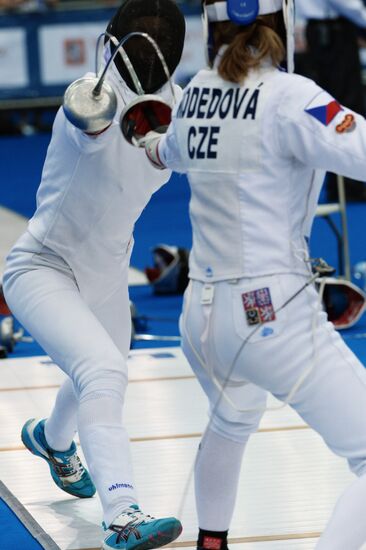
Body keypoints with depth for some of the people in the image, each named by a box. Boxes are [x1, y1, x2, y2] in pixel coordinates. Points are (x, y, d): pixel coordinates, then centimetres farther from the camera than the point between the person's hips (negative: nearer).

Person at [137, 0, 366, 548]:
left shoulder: (198, 93, 7)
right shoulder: (287, 97, -15)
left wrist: (151, 144, 54)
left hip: (202, 316, 8)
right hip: (274, 317, -8)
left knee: (233, 421, 40)